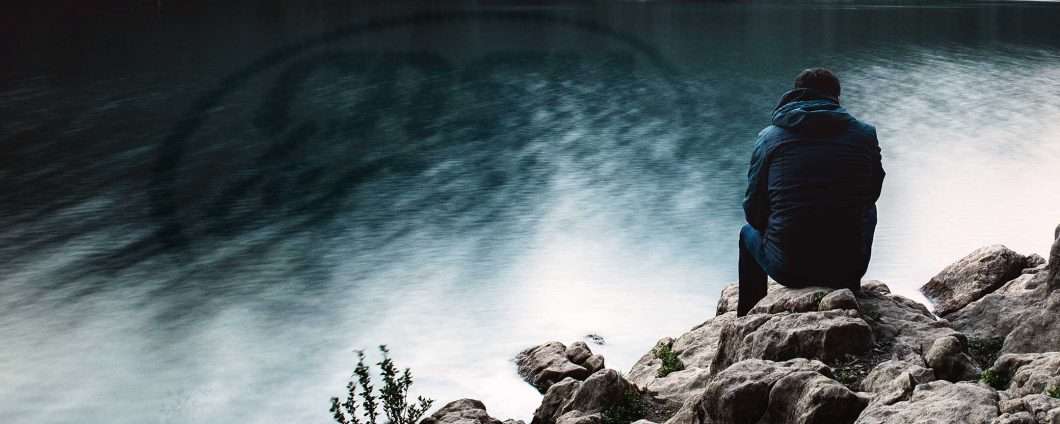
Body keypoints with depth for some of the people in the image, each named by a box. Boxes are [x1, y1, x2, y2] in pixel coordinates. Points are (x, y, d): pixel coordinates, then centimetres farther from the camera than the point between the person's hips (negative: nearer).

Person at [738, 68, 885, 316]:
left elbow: (754, 211, 1)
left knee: (749, 233, 34)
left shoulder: (769, 137, -3)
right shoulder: (865, 135, 0)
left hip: (787, 268, -1)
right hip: (849, 266, 1)